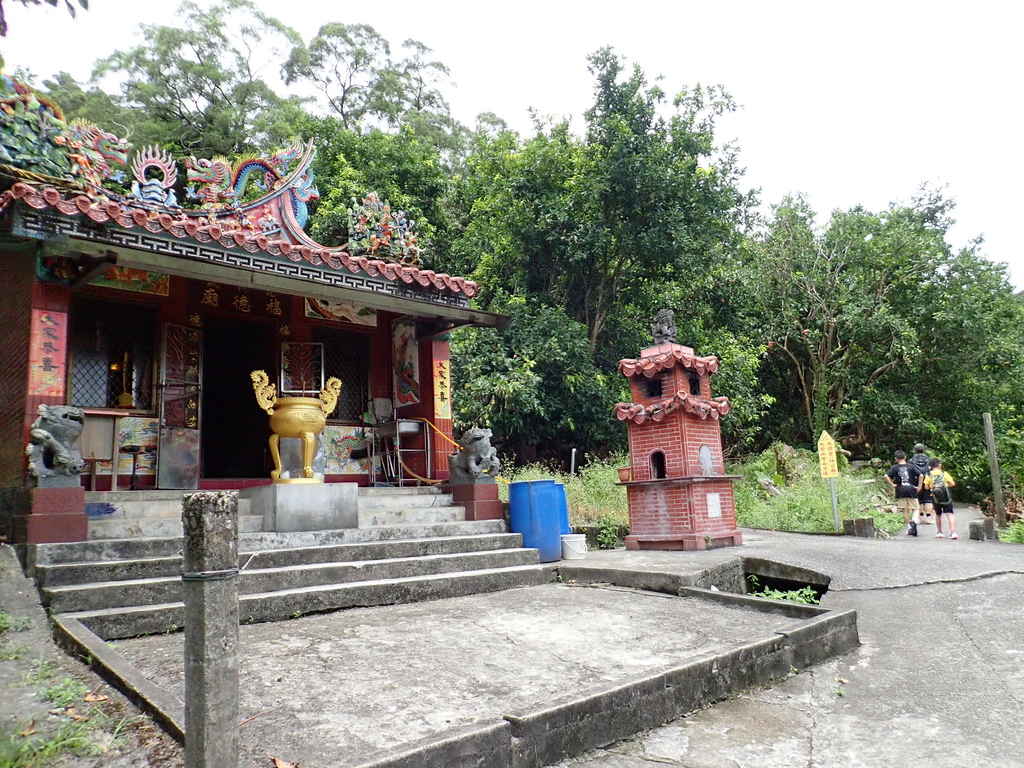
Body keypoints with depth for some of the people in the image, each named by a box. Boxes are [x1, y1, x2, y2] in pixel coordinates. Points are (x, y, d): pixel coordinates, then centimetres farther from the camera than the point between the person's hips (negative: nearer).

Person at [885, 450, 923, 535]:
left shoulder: (894, 467, 2)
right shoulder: (911, 466, 4)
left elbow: (886, 476, -11)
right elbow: (921, 475, -5)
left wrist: (892, 484, -4)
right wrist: (919, 487, 1)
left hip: (900, 491, 0)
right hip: (911, 490, 0)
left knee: (905, 510, 8)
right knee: (915, 509, 7)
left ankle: (909, 528, 10)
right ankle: (914, 521, -20)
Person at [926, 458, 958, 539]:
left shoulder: (928, 475, 1)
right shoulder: (944, 473, 0)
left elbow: (927, 487, 3)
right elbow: (952, 483, 0)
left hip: (935, 497, 2)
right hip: (946, 496, -2)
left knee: (938, 515, 17)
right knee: (950, 513, -4)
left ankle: (939, 532, 23)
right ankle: (953, 531, -20)